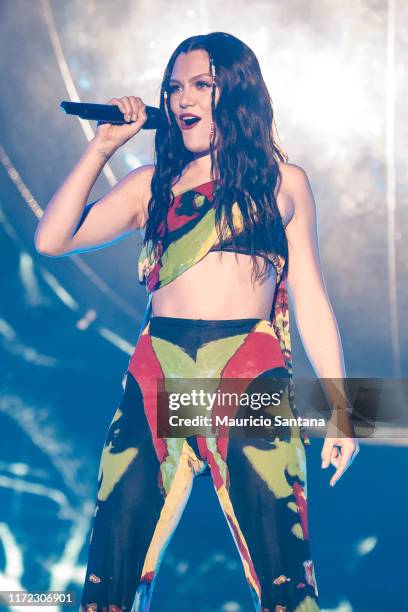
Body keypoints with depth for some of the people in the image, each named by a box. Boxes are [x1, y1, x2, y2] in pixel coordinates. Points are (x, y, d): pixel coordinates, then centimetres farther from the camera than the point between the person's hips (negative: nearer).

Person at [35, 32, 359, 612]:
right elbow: (53, 239, 5)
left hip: (255, 385, -2)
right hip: (155, 384, 2)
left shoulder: (283, 182, 12)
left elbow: (312, 302, 11)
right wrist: (101, 147, 4)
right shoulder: (152, 183, 15)